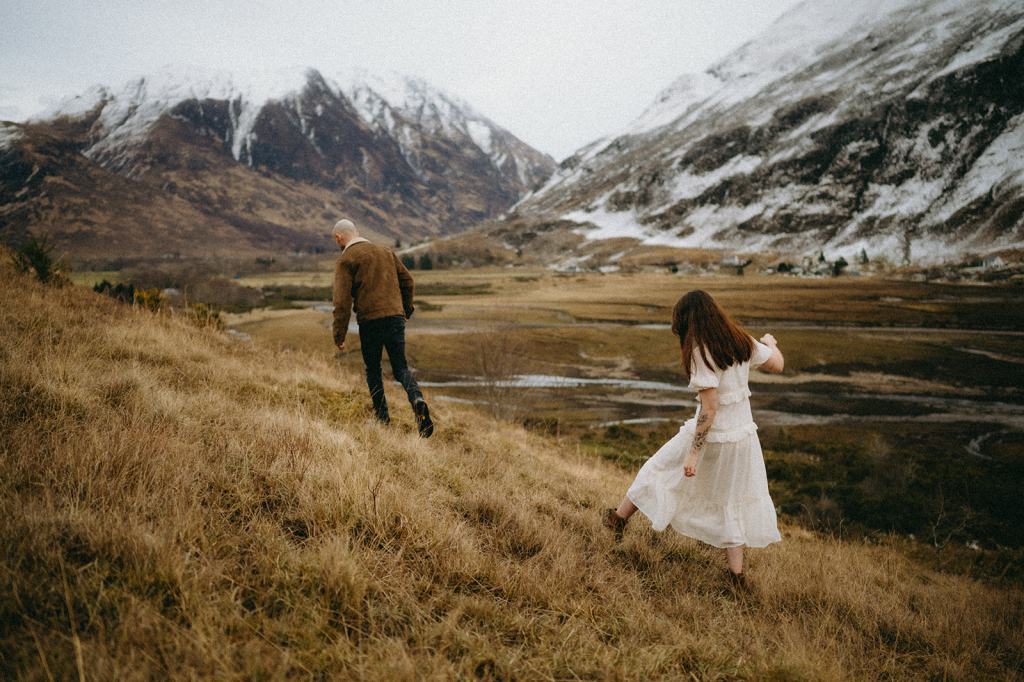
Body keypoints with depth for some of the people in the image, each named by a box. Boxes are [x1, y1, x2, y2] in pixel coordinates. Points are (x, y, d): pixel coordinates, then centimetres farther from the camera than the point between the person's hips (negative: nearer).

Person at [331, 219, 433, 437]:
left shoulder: (346, 259, -1)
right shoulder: (386, 251, 16)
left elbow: (342, 300, -10)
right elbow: (408, 282, 18)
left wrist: (339, 335, -7)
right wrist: (405, 311, 29)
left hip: (369, 321, -4)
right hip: (396, 317, 4)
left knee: (373, 370, 14)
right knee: (401, 368, 9)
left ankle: (383, 418, 14)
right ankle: (417, 399, -19)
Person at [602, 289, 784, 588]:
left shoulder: (702, 352, -21)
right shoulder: (742, 342, 0)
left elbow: (709, 409, -23)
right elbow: (778, 364, 15)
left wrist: (694, 453, -19)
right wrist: (770, 343, 37)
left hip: (712, 435, -6)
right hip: (743, 436, 6)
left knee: (660, 470, 16)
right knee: (732, 502, 18)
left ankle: (619, 519, 34)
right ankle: (737, 575, 24)